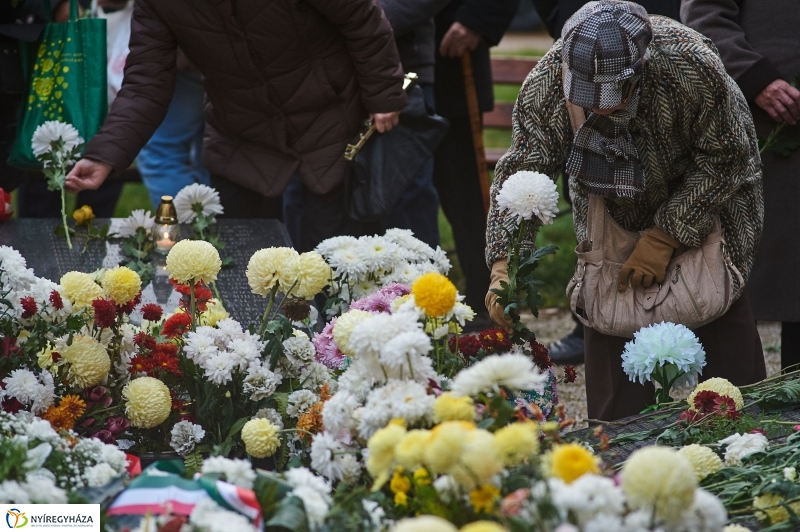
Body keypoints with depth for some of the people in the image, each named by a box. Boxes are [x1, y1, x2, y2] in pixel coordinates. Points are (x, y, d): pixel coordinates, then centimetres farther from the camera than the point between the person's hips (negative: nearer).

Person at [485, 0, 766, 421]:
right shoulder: (547, 84, -33)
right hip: (611, 203, 2)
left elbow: (723, 162, -25)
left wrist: (663, 238, -28)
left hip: (708, 191, -2)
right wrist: (503, 267, -42)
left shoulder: (693, 67, -39)